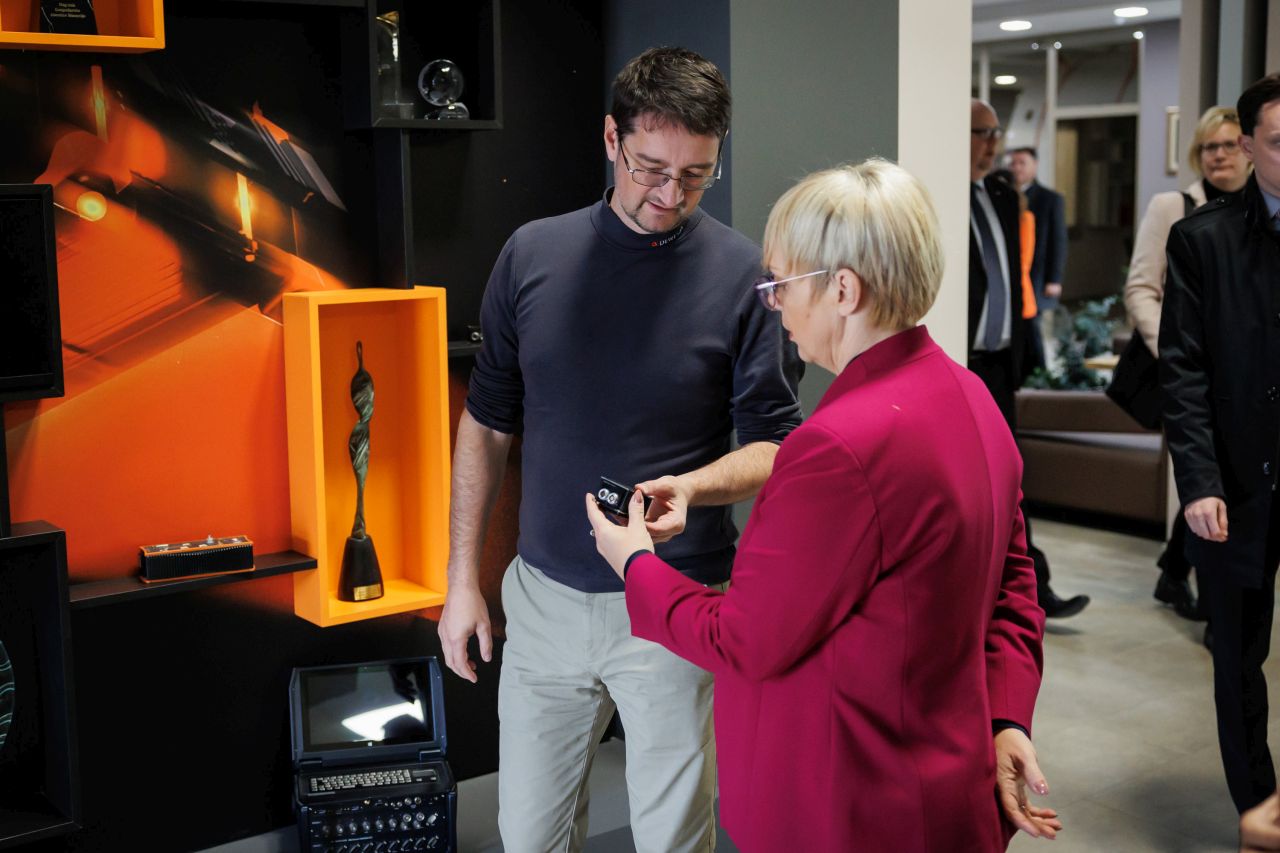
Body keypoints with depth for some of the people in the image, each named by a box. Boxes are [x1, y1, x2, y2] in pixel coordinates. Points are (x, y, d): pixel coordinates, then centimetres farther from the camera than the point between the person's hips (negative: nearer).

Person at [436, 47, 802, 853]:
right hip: (546, 598, 3)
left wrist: (691, 486, -24)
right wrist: (463, 579, 6)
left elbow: (775, 444, -4)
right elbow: (488, 425, 7)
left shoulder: (742, 272, -8)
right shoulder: (532, 255, 0)